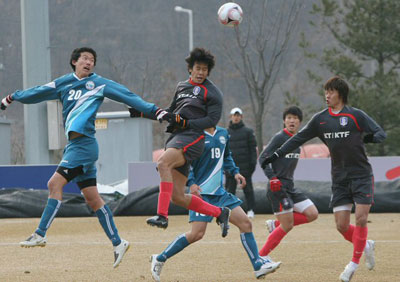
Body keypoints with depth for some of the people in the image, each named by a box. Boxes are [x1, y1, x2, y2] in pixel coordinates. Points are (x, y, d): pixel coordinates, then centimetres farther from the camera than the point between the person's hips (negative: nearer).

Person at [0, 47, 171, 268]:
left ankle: (40, 234, -12)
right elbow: (39, 93, 29)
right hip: (73, 145, 6)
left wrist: (155, 111, -6)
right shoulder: (64, 84, 17)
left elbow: (129, 97, 1)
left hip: (84, 143, -6)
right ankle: (117, 243, 10)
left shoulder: (99, 84, 3)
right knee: (92, 199, 6)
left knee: (55, 183, -14)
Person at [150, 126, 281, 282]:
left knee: (245, 223, 0)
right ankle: (159, 259, -1)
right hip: (201, 192, -7)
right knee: (197, 233, -15)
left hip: (220, 192, 7)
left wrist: (234, 171, 12)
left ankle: (258, 266, 7)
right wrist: (191, 183, -21)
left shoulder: (223, 134, 12)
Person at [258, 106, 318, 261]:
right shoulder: (279, 137, -11)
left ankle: (275, 224, 11)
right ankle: (261, 256, 2)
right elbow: (263, 158, -14)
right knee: (287, 226, -9)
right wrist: (272, 177, -24)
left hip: (290, 187, 8)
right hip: (278, 187, -8)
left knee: (312, 214, 1)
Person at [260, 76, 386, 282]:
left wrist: (371, 137, -30)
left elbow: (381, 133, -8)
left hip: (361, 175, -4)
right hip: (339, 178, 4)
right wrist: (277, 154, 6)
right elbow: (299, 138, 12)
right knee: (341, 226, -2)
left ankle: (354, 263, 0)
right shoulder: (320, 119, 7)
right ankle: (366, 246, 26)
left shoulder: (355, 115, -5)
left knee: (361, 219, -13)